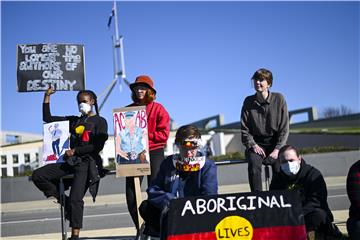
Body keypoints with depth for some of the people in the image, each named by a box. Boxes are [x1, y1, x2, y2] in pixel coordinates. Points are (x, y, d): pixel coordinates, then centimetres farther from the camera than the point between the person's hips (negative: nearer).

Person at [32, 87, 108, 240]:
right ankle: (64, 201, 0)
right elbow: (47, 118, 19)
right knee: (38, 175, -9)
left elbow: (98, 146, -7)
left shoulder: (100, 122, 5)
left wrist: (75, 151, -8)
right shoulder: (73, 121, 20)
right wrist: (47, 97, 14)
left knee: (76, 198, -16)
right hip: (71, 161, 6)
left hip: (87, 163, -6)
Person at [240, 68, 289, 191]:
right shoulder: (249, 101, 2)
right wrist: (253, 145, -12)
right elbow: (244, 129, 3)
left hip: (275, 142, 0)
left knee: (279, 167, -26)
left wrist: (277, 149, -11)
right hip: (256, 143, 0)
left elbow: (284, 128, -2)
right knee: (254, 164, -29)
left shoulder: (279, 99, -1)